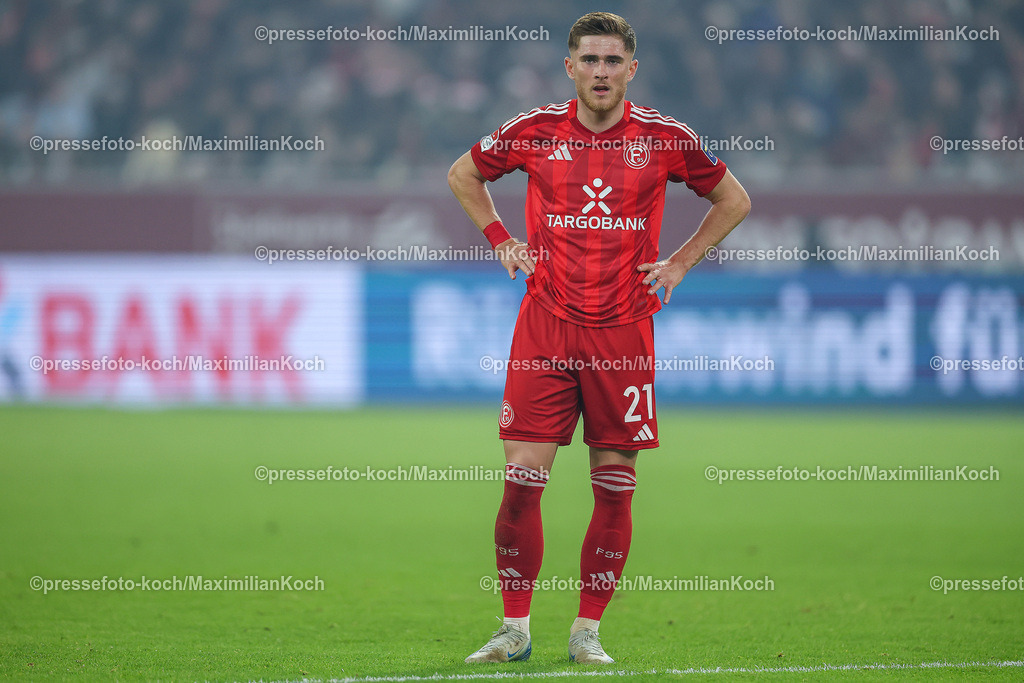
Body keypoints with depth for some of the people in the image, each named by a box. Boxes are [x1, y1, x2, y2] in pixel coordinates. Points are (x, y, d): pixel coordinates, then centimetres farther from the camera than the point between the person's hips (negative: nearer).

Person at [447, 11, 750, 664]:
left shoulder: (663, 137, 1)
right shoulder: (535, 131, 2)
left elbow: (734, 200, 15)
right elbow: (463, 175, 20)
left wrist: (679, 264, 7)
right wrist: (503, 242, 10)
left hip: (624, 331, 0)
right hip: (545, 326, 0)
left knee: (615, 486, 0)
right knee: (522, 480, -5)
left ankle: (587, 631, 11)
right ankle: (515, 630, 5)